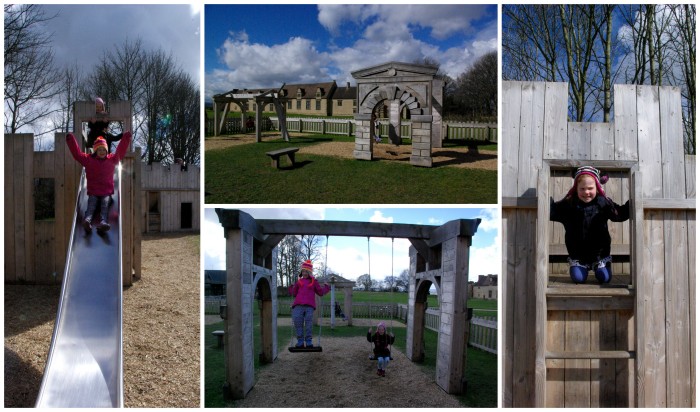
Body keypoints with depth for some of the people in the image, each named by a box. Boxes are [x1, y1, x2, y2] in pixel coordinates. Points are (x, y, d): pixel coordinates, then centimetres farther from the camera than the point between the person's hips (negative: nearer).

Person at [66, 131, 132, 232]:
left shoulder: (112, 159, 14)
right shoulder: (88, 159, 10)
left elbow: (120, 151, 15)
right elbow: (77, 153, 7)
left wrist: (126, 139, 9)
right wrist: (70, 140, 1)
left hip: (107, 192, 0)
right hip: (93, 192, 0)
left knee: (105, 206, -26)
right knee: (91, 206, -25)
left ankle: (103, 222, -52)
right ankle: (87, 220, -53)